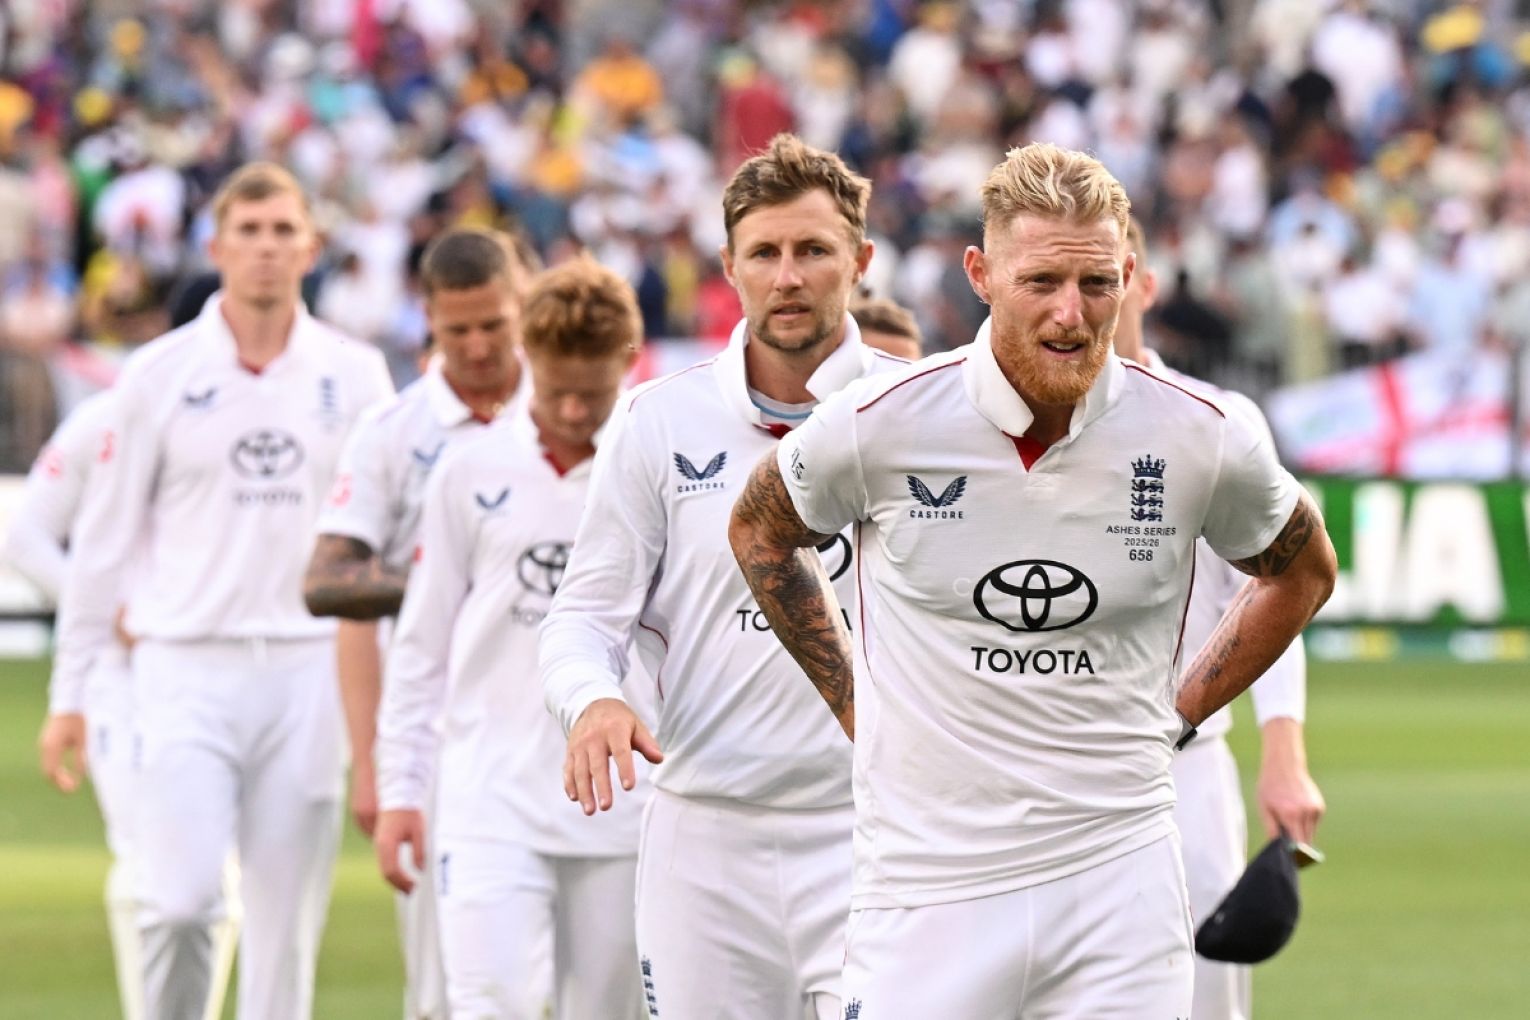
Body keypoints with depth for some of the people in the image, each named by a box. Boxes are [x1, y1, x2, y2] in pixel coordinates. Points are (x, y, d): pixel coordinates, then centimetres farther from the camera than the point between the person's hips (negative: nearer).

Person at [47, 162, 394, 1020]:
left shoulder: (355, 374, 7)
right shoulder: (161, 374, 2)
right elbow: (105, 538, 6)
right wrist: (72, 687, 4)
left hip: (309, 668, 2)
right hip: (190, 667, -2)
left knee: (287, 921, 2)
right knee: (181, 901, -14)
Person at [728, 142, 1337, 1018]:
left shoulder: (1201, 440, -3)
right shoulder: (881, 426, -7)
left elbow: (1303, 574, 18)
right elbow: (760, 534, 15)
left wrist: (1176, 714, 11)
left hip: (1119, 872, 1)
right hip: (929, 875, -1)